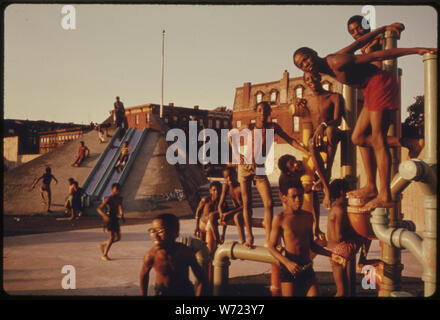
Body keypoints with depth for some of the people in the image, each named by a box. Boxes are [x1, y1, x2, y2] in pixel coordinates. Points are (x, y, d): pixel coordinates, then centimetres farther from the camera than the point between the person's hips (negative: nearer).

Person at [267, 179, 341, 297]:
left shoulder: (308, 216, 9)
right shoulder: (280, 218, -7)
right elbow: (271, 247, -8)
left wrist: (331, 254, 9)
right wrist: (287, 263, -21)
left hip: (307, 267, 5)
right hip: (289, 268, -5)